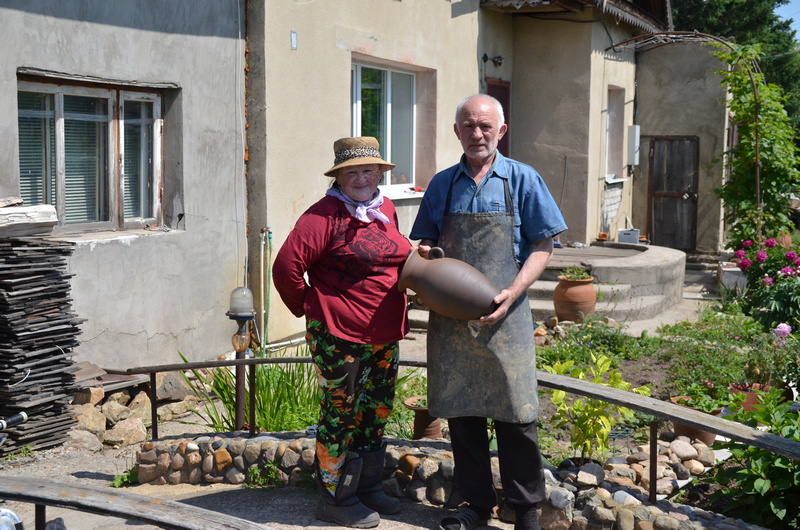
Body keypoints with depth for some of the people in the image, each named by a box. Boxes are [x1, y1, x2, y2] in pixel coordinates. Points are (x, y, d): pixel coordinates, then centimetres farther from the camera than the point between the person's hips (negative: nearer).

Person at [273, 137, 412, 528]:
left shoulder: (385, 209, 10)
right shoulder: (326, 214, -15)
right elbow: (286, 266, -18)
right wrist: (308, 308, -7)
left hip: (385, 335, 8)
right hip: (340, 336, -8)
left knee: (376, 413, 17)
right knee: (341, 415, 3)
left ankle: (368, 489, 32)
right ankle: (335, 499, 17)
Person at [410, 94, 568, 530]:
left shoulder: (522, 180, 2)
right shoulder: (441, 184, 11)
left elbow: (543, 246, 0)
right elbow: (426, 243, 19)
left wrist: (512, 293, -13)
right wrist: (424, 255, -6)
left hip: (503, 315, -3)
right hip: (450, 315, 3)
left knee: (514, 415, 0)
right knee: (461, 413, 8)